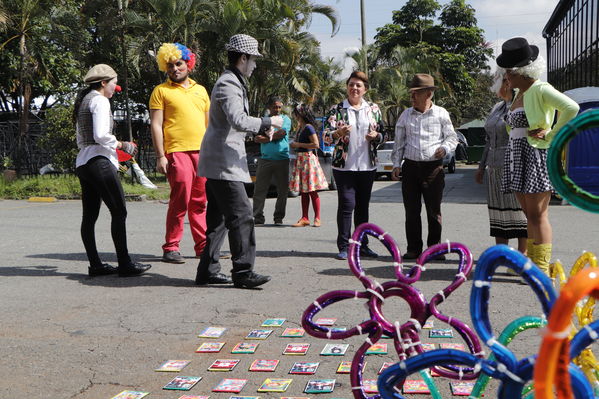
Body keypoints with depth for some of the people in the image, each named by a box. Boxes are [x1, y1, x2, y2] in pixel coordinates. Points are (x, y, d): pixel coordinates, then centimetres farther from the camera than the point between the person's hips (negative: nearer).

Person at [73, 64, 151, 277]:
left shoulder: (83, 101, 22)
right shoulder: (99, 100, -7)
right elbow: (101, 135, -19)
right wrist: (122, 145, -5)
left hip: (82, 161, 10)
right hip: (99, 161, -10)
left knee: (89, 215, 7)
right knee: (119, 211, -7)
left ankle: (95, 264, 10)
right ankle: (124, 263, -7)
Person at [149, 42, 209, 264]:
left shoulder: (201, 90, 21)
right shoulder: (161, 91, 6)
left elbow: (209, 123, 23)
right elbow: (156, 125, 0)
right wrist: (160, 156, -9)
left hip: (203, 152, 5)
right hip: (178, 152, -5)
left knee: (200, 202, 7)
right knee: (180, 201, -8)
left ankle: (203, 246, 13)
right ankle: (171, 248, 1)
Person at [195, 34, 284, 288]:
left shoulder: (233, 83, 21)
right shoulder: (228, 84, -14)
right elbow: (239, 121, -28)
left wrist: (260, 129, 15)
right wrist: (268, 122, -15)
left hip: (218, 162, 11)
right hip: (223, 162, -11)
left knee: (218, 218, 13)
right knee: (241, 215, -11)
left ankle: (208, 270, 18)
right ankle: (243, 272, -7)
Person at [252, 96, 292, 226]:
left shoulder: (285, 119, 9)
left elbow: (282, 132, -10)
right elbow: (257, 138, 0)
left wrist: (265, 138, -4)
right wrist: (274, 136, -11)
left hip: (282, 159, 0)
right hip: (265, 159, 1)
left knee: (282, 190, 3)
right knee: (259, 189, -2)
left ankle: (279, 217, 13)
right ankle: (258, 217, 5)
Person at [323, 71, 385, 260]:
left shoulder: (373, 109, 9)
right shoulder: (337, 109, 1)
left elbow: (382, 134, 15)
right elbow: (327, 136, -7)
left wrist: (376, 136, -7)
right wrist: (338, 133, -28)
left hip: (367, 166, 3)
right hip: (344, 166, -3)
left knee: (363, 206, 9)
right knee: (346, 204, -7)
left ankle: (362, 245, 18)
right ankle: (343, 247, 1)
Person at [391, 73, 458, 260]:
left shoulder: (441, 114, 4)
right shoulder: (405, 115, 11)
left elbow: (452, 137, 8)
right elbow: (399, 142, 14)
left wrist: (444, 148, -13)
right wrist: (396, 164, 7)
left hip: (434, 167, -2)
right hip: (410, 166, 2)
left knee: (434, 210, 1)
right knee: (411, 210, 3)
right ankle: (413, 249, 11)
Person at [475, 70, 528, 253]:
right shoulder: (497, 107, 17)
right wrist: (482, 167, 20)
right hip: (495, 167, 8)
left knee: (519, 208, -3)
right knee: (498, 209, 8)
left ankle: (522, 253, 5)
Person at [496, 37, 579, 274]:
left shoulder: (540, 90, -9)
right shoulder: (519, 94, 18)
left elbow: (571, 108, -20)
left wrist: (551, 135, -15)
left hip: (535, 155, -9)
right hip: (517, 156, 9)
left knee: (538, 215, -8)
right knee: (529, 214, 11)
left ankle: (543, 268, -5)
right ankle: (532, 262, 17)